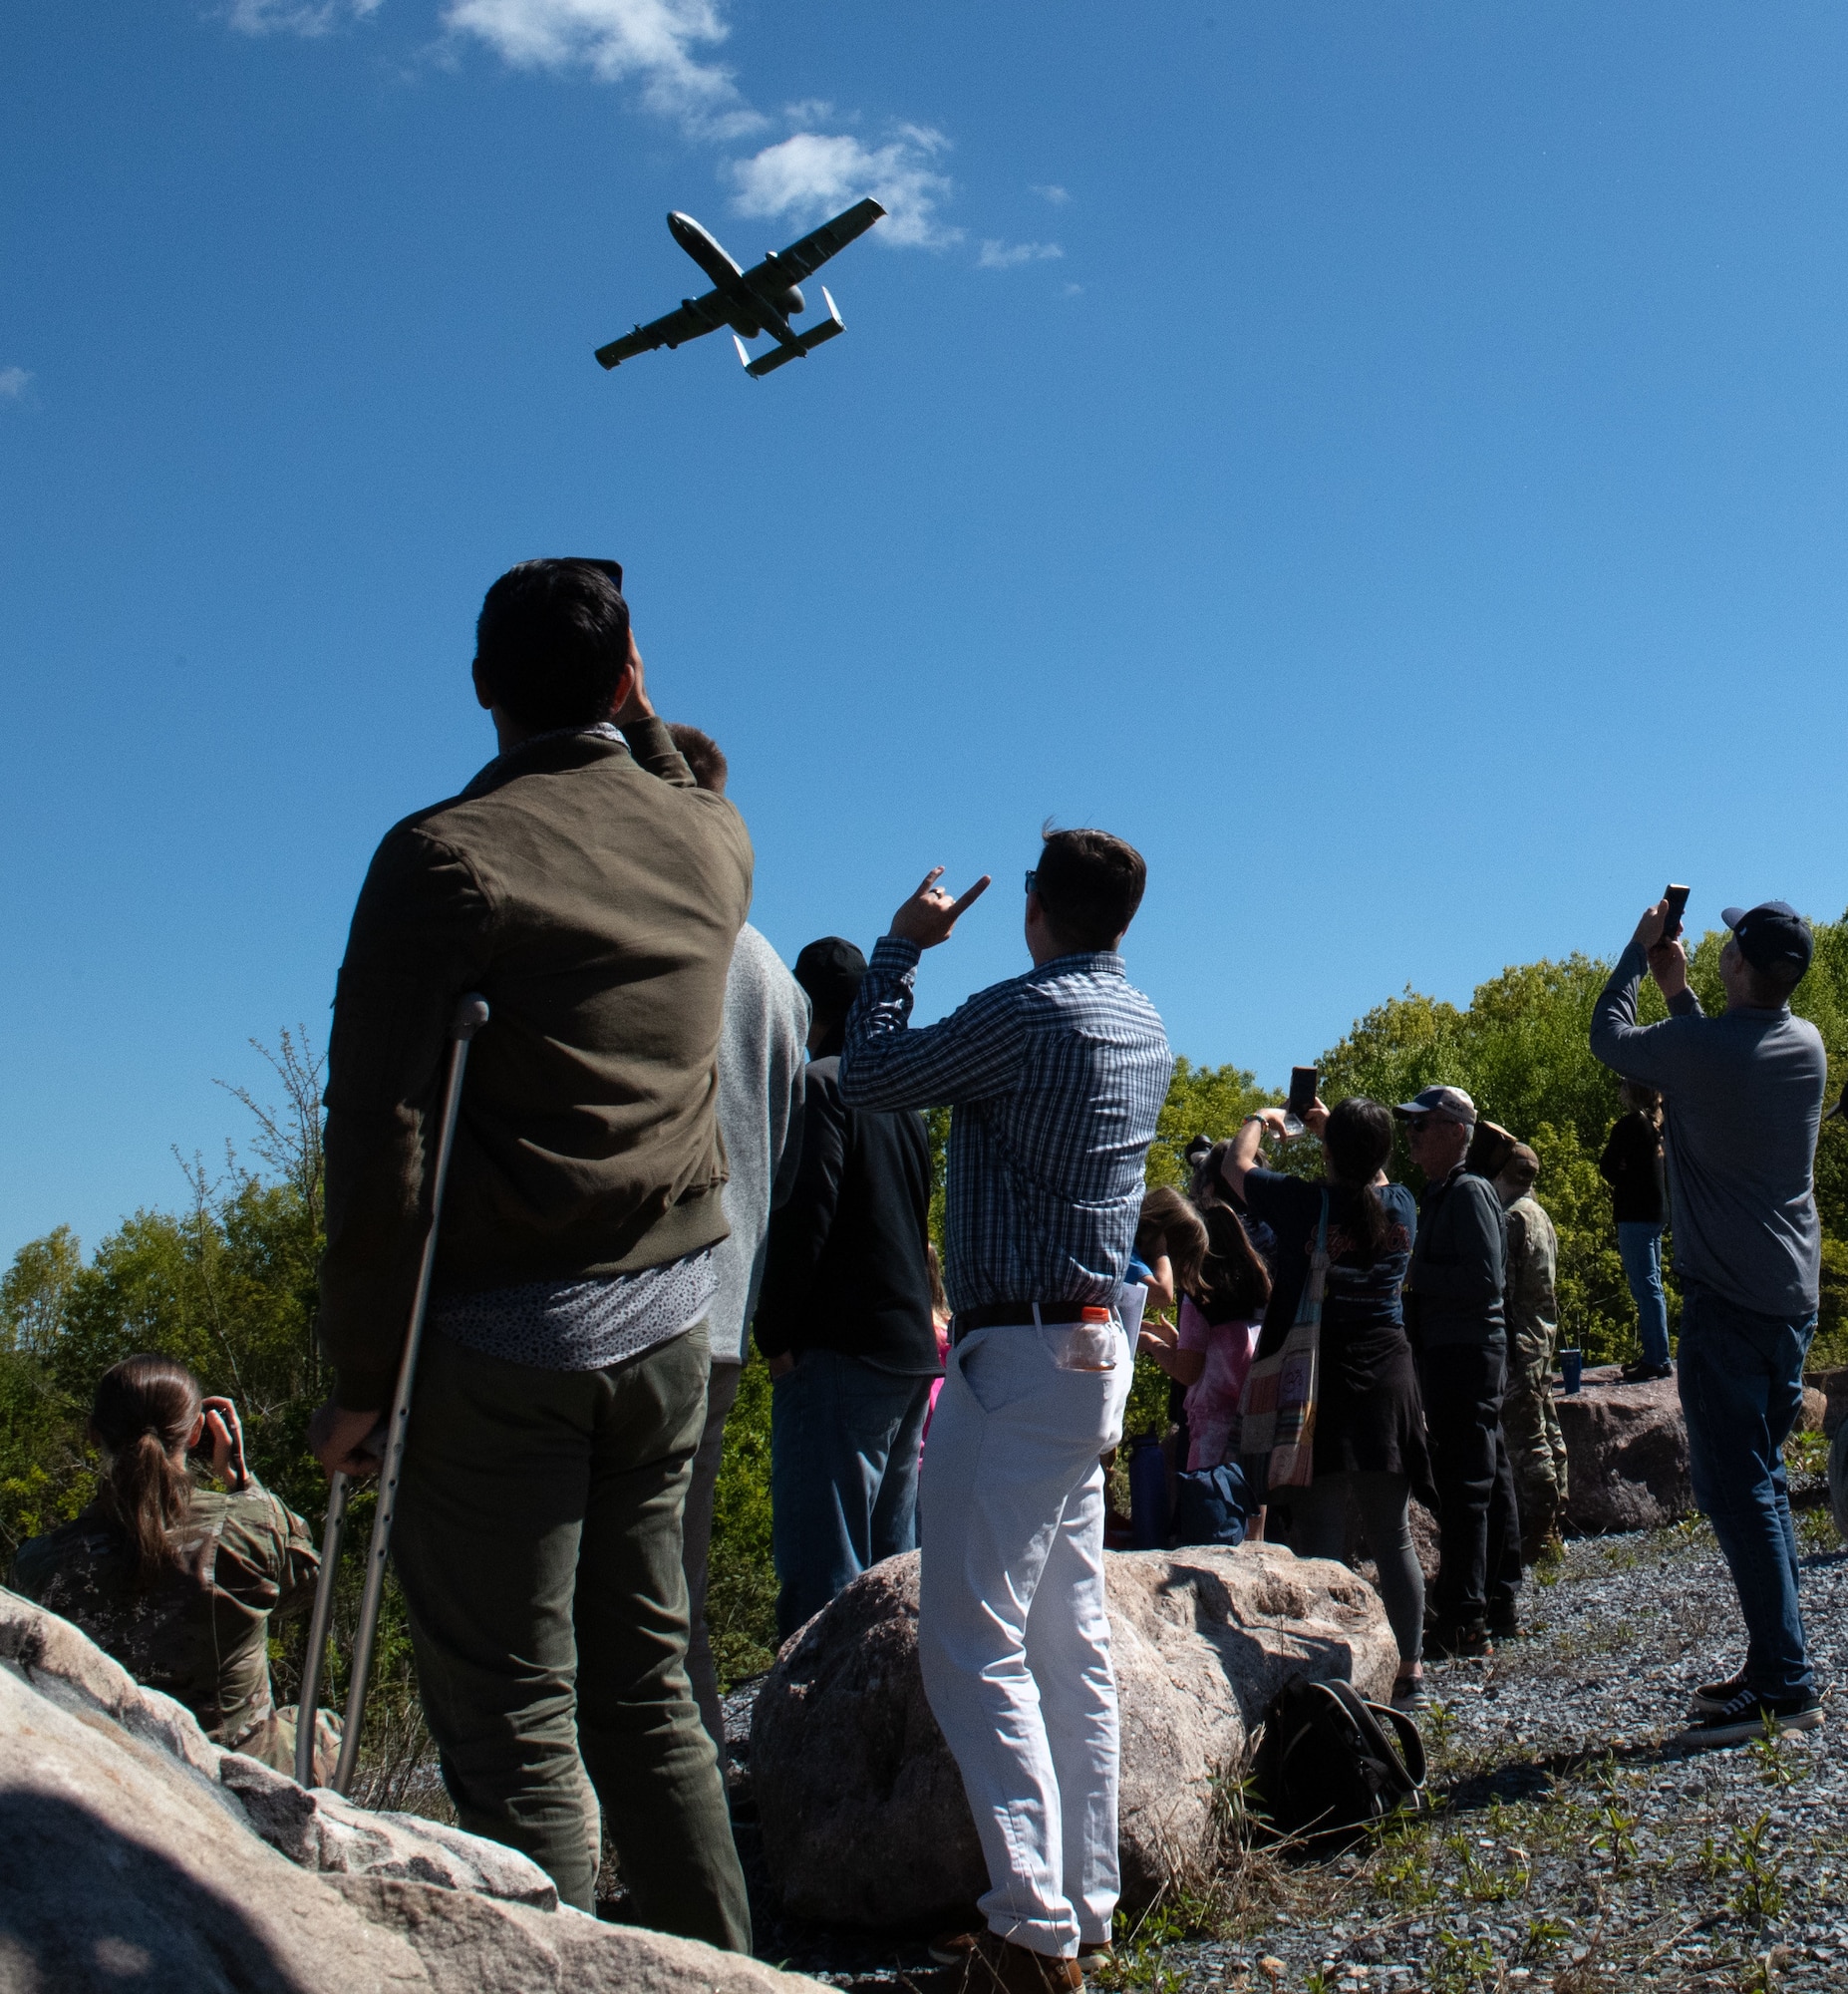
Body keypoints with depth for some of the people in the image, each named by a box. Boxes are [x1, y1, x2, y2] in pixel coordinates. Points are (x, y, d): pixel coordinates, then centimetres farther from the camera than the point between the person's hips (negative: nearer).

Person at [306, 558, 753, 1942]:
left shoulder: (446, 856, -11)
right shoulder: (714, 841, 3)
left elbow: (379, 1138, -15)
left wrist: (362, 1373, -9)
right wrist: (640, 725, 22)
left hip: (502, 1333, -5)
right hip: (670, 1320, 6)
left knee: (511, 1715, 1)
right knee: (643, 1684, 16)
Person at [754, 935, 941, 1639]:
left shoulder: (821, 1085, -8)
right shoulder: (903, 1097, 18)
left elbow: (803, 1214, -17)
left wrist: (776, 1333, -11)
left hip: (839, 1351, -9)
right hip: (913, 1351, 9)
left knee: (819, 1568, -9)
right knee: (891, 1565, 14)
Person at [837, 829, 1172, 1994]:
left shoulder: (1029, 1011, -16)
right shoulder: (1146, 1029, 11)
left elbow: (873, 1077, -7)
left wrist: (903, 946, 5)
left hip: (1021, 1354, -9)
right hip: (1098, 1345, 9)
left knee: (973, 1643, -6)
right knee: (1071, 1643, 12)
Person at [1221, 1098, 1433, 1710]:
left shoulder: (1305, 1203, -11)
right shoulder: (1401, 1206, 1)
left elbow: (1236, 1166, 7)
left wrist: (1259, 1121, 26)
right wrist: (1334, 1127, 37)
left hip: (1317, 1378, -4)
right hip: (1387, 1377, 4)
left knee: (1319, 1539, -3)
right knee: (1393, 1537, 11)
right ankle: (1410, 1670, 17)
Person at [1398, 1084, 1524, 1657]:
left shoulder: (1470, 1192, -13)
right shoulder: (1440, 1194, 17)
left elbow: (1486, 1279, -21)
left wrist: (1414, 1275, -17)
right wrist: (1408, 1273, 9)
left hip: (1467, 1352, -10)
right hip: (1450, 1352, 10)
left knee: (1463, 1483, -9)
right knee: (1489, 1477, 14)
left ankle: (1463, 1621, -7)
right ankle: (1501, 1602, 22)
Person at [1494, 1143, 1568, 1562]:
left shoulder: (1511, 1218, -15)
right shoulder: (1541, 1217, 15)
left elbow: (1501, 1288, -19)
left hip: (1518, 1339, -10)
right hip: (1545, 1336, 10)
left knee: (1525, 1435, -8)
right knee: (1547, 1429, 13)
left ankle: (1536, 1531, -7)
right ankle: (1552, 1523, 19)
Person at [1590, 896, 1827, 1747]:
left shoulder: (1696, 1048, -17)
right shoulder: (1805, 1044, 4)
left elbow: (1608, 1037, 3)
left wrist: (1640, 949, 13)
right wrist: (1677, 989, 25)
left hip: (1727, 1300, -8)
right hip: (1794, 1295, 8)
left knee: (1735, 1488, -5)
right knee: (1758, 1480, 15)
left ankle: (1786, 1686, -6)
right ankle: (1773, 1667, 20)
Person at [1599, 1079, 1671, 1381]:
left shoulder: (1630, 1124, -14)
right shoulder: (1659, 1123, 11)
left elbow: (1608, 1166, -12)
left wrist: (1622, 1184, 6)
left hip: (1636, 1214, -9)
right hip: (1658, 1211, 9)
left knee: (1645, 1288, -7)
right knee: (1651, 1286, 14)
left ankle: (1657, 1359, -7)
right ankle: (1655, 1355, 19)